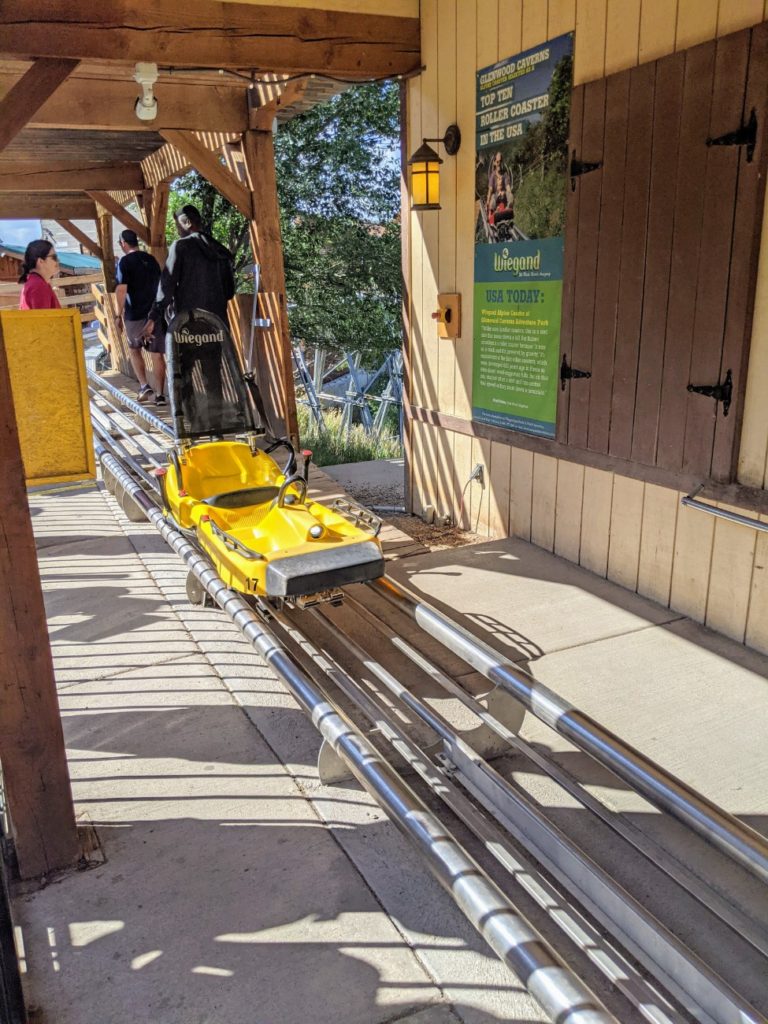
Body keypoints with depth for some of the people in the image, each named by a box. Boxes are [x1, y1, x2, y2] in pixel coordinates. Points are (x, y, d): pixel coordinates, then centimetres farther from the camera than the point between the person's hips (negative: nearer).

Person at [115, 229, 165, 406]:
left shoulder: (125, 262, -6)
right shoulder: (151, 259, 11)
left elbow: (121, 290, -13)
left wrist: (119, 314, -6)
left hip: (135, 314, -4)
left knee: (134, 349, 17)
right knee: (157, 354, 3)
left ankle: (144, 385, 5)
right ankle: (160, 394, 1)